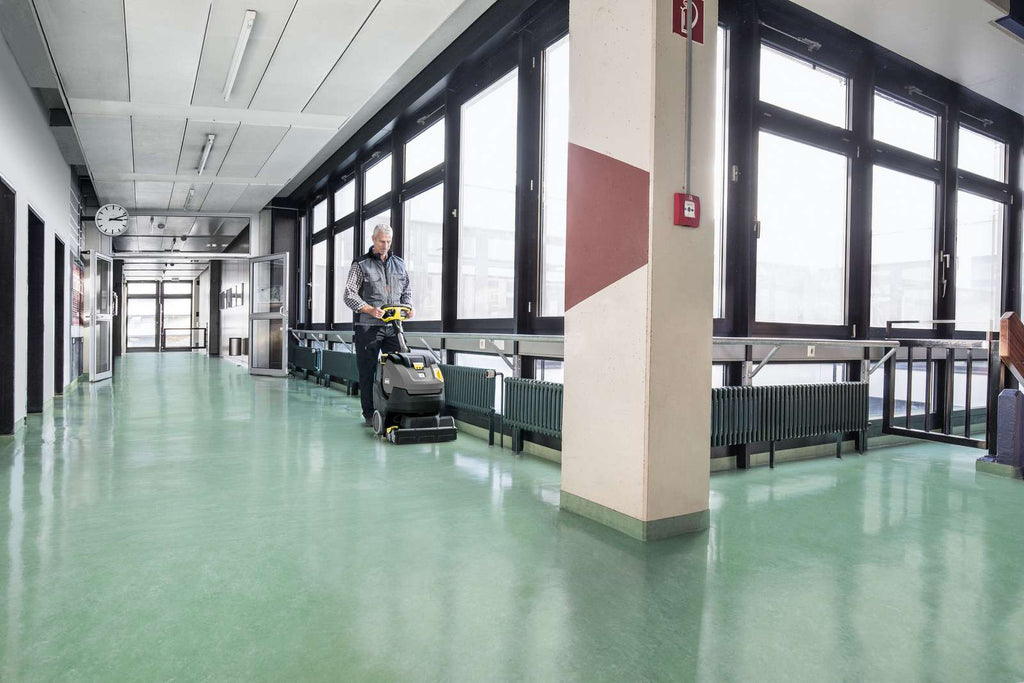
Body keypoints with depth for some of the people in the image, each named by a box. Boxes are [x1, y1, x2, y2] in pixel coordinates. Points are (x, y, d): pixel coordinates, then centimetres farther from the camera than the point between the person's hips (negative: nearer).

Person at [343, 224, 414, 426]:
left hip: (393, 326, 4)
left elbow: (407, 289, 23)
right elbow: (349, 295, -3)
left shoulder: (399, 264, 16)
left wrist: (407, 307, 3)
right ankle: (369, 413, 9)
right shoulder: (361, 264, 2)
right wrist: (370, 310, -17)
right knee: (368, 371, 0)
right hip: (368, 326, -4)